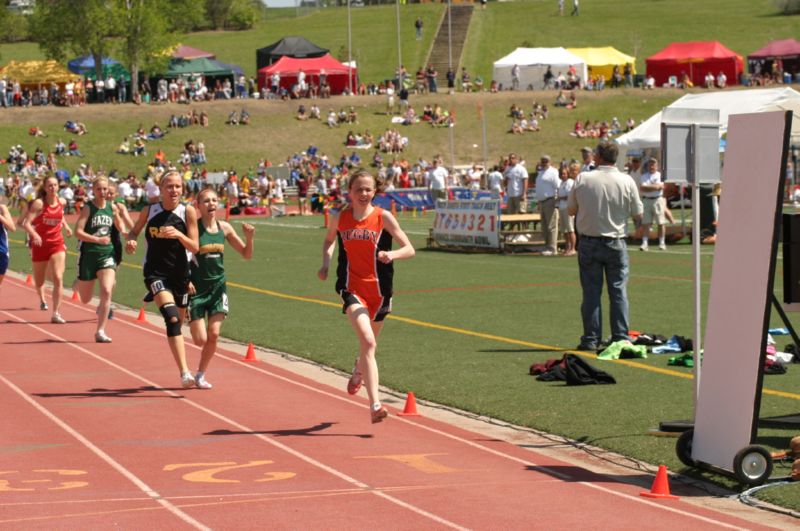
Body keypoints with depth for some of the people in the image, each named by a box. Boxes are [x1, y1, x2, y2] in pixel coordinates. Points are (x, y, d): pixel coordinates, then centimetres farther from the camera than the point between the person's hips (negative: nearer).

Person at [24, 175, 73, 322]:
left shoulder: (62, 202, -1)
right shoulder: (39, 203, -15)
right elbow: (26, 224, -22)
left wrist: (65, 226, 16)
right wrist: (34, 234, -39)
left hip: (57, 244, 2)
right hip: (40, 244, -2)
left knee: (58, 278, -16)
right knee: (39, 280, 15)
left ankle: (56, 313, -14)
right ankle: (42, 299, 51)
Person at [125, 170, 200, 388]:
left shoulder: (188, 211, -4)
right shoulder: (149, 211, -2)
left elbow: (195, 247, -7)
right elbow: (134, 231, 16)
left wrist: (178, 234, -25)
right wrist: (130, 240, -6)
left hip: (180, 273, 2)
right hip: (155, 273, -2)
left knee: (178, 322, 16)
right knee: (172, 318, -23)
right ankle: (184, 373, -32)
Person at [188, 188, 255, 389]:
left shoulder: (224, 228, 3)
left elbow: (246, 254, 9)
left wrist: (249, 238, -9)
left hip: (218, 287, 4)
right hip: (196, 288, -4)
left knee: (213, 335, -7)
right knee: (201, 339, -7)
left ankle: (200, 375, 11)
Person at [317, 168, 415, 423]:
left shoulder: (384, 217, -7)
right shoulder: (340, 218, -1)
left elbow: (409, 249, -8)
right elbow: (329, 240, 22)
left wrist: (392, 254, -29)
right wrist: (326, 263, 4)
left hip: (379, 289, 1)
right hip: (352, 288, -1)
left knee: (369, 342, 21)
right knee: (368, 341, -21)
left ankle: (359, 371, 59)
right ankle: (375, 405, -25)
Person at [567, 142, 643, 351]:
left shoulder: (583, 179, -7)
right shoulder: (627, 181, -7)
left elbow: (570, 210, 1)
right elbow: (638, 214, 0)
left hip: (588, 242, 0)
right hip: (615, 243, 0)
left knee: (591, 292, 5)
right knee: (618, 291, 7)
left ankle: (591, 339, 6)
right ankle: (620, 337, 5)